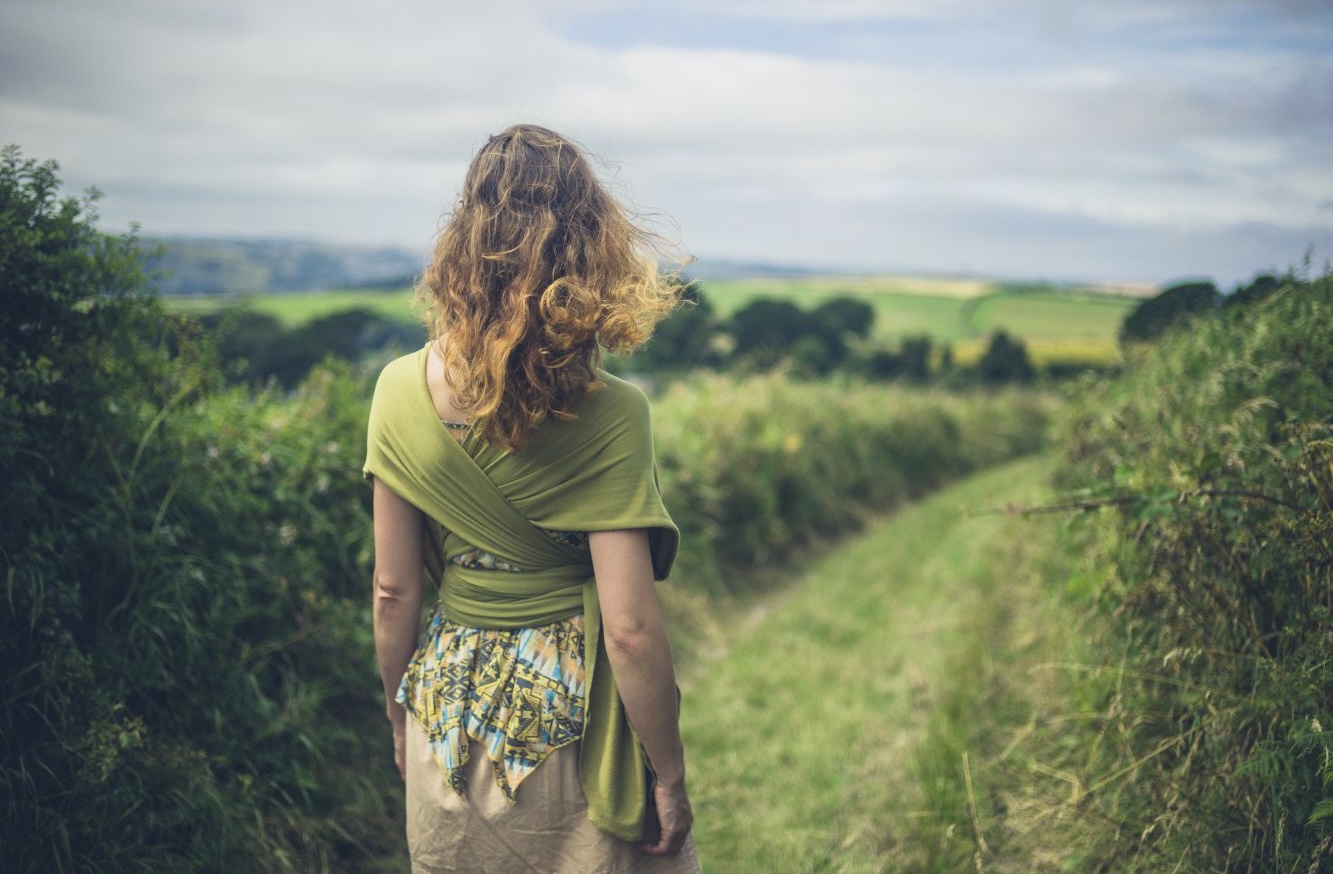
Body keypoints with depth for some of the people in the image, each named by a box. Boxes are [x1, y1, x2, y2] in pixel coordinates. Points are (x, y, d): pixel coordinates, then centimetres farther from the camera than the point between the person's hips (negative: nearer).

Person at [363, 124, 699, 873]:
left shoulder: (402, 390, -8)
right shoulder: (608, 415, -20)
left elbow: (395, 592, 0)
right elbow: (630, 629, -19)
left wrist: (402, 711, 15)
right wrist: (669, 774, -6)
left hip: (453, 706, 4)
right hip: (573, 718, -4)